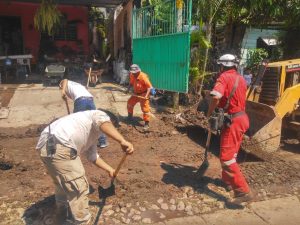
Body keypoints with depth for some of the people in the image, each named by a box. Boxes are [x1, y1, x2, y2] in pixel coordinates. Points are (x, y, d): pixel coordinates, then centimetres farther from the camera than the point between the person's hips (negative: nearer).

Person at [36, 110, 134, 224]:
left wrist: (109, 169, 38)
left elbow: (92, 155, 36)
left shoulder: (92, 135, 33)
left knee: (62, 181, 33)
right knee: (79, 187, 1)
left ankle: (61, 208, 56)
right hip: (59, 147, -11)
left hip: (46, 146, 11)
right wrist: (122, 141, -28)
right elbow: (103, 121, -18)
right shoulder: (98, 115, 7)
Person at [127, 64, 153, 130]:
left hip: (143, 94, -7)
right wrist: (128, 89, -1)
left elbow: (149, 87, -29)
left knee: (145, 108, -11)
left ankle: (146, 123, -3)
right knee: (129, 103, 16)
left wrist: (146, 95, -38)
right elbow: (131, 83, 14)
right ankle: (130, 117, 41)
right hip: (136, 93, 7)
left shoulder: (143, 76, -27)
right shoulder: (132, 75, -6)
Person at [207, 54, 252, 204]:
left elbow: (216, 97, -28)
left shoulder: (224, 77, -11)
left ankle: (243, 191, -10)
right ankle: (227, 180, 37)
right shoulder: (241, 79, 14)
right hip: (241, 117, 9)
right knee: (232, 153, 22)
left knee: (226, 157, -8)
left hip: (233, 120, -9)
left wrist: (209, 113, -14)